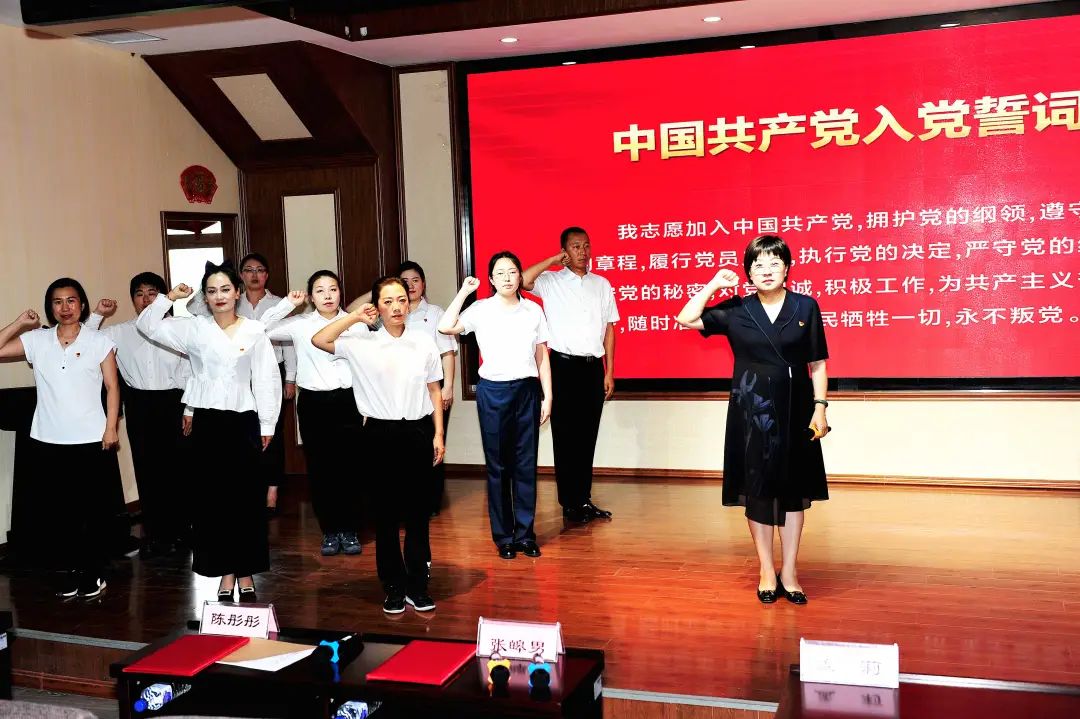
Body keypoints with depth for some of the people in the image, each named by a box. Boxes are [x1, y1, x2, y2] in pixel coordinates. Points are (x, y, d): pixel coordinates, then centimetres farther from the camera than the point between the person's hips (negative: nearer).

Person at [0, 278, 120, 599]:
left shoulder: (99, 341, -1)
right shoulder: (36, 340, 5)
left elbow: (112, 387, -1)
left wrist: (112, 428, -8)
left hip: (92, 439, -2)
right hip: (49, 440, 2)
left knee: (96, 507, 6)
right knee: (64, 507, 10)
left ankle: (94, 570, 18)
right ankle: (72, 568, 23)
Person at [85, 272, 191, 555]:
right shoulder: (121, 333, 7)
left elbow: (188, 372, 3)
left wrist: (189, 409, 0)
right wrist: (97, 315, -3)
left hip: (171, 402, -2)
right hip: (138, 405, 2)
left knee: (174, 468, 2)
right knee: (146, 469, 6)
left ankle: (176, 532, 16)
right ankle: (153, 533, 16)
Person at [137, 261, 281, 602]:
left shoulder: (254, 331, -1)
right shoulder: (194, 328, 3)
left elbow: (267, 379, 1)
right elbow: (147, 326, 4)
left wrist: (267, 424, 0)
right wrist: (170, 297, -6)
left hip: (243, 421, -1)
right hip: (207, 421, 2)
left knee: (246, 498, 4)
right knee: (213, 497, 5)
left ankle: (246, 571, 16)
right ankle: (225, 572, 17)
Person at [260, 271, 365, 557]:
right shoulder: (300, 324, 2)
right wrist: (287, 304, -8)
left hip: (348, 401, 0)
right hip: (313, 402, 1)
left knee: (349, 468, 3)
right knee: (320, 468, 5)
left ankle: (349, 530, 16)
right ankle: (329, 531, 17)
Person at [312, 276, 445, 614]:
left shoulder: (424, 343, 2)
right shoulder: (362, 343, -1)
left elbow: (434, 390, 7)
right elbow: (319, 340, -11)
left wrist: (438, 434, 4)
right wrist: (354, 317, -9)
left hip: (417, 431, 1)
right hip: (381, 432, -1)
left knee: (418, 511, 7)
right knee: (386, 513, 5)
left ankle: (418, 585, 18)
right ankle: (394, 586, 17)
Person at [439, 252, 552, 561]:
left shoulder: (534, 310, 4)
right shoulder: (480, 310, -2)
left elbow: (542, 357, 7)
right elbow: (445, 327, -18)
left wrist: (547, 397, 3)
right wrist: (463, 291, -10)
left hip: (527, 390, 2)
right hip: (493, 392, -1)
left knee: (526, 464, 5)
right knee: (497, 465, 5)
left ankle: (526, 533, 15)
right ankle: (504, 536, 14)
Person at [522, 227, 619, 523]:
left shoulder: (602, 284, 10)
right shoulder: (550, 281, -1)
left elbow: (608, 329, 11)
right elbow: (523, 281, -22)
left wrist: (609, 372, 6)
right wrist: (554, 261, -10)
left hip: (593, 367, 4)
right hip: (564, 366, -3)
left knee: (587, 436, 9)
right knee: (565, 436, 2)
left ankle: (584, 499, 19)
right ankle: (569, 503, 11)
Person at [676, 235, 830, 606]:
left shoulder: (806, 307, 2)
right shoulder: (736, 311, 3)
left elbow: (817, 364, 2)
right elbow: (686, 318, -2)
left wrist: (820, 407, -5)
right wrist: (714, 285, -3)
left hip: (794, 410, 0)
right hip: (751, 410, 0)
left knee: (793, 490, 6)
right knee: (757, 490, 5)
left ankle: (789, 572, 17)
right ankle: (766, 572, 18)